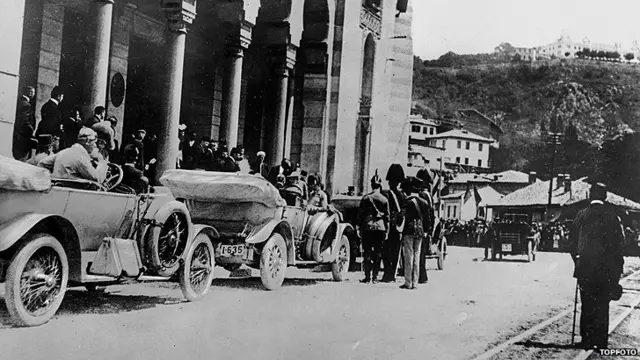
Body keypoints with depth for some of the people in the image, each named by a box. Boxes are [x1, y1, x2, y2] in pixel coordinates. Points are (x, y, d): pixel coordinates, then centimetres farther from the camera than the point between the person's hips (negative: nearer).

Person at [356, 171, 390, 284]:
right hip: (380, 227, 1)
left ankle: (368, 277, 0)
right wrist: (387, 230, 11)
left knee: (367, 253, 3)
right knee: (377, 254, 6)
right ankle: (375, 277, 6)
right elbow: (387, 216, 5)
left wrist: (360, 228, 8)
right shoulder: (384, 199, 2)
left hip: (367, 228, -1)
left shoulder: (365, 198, 0)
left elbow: (360, 214, 1)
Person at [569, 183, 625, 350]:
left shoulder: (581, 216, 0)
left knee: (587, 306, 9)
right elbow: (620, 241, -5)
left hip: (584, 268, 2)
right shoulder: (611, 215, -6)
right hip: (606, 269, -2)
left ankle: (586, 341, 10)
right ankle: (601, 342, 6)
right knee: (602, 306, 6)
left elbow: (573, 242, 4)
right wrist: (618, 266, 3)